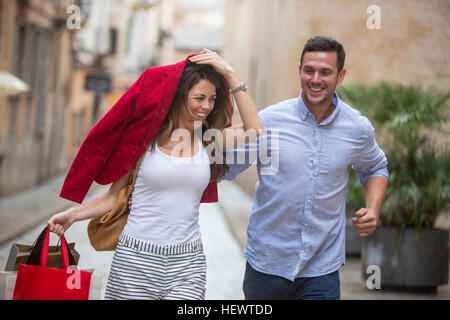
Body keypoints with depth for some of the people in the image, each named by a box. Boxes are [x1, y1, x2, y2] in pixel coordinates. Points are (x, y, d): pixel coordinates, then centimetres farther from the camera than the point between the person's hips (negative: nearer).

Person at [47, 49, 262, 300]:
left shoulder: (208, 144, 6)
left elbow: (254, 130, -10)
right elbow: (115, 196, 4)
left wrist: (230, 74, -8)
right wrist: (73, 215, -10)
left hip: (187, 263, 2)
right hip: (136, 259, -2)